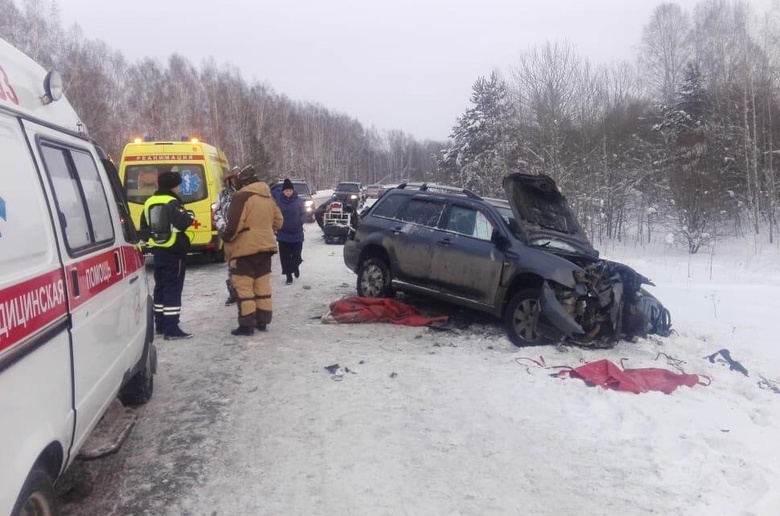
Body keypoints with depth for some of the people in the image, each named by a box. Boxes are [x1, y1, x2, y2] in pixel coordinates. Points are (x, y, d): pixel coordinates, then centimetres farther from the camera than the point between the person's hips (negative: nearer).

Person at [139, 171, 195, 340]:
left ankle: (160, 324, 23)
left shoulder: (149, 203, 12)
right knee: (173, 288, -7)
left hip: (157, 250, 8)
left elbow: (144, 227, 18)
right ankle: (171, 329, -8)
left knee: (160, 286, 16)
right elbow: (182, 223, -28)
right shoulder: (172, 203, -14)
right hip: (173, 252, -8)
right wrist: (190, 217, -9)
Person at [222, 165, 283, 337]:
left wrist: (226, 237, -1)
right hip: (265, 246, 8)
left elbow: (234, 224, -19)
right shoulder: (268, 197, 11)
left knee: (243, 287, -2)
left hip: (244, 248, -8)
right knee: (262, 284, 13)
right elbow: (278, 222, 16)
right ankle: (262, 321, 19)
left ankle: (247, 324, -2)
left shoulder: (242, 197, -14)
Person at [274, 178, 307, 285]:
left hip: (297, 234, 0)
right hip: (283, 234, 0)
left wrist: (300, 221, -13)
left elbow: (304, 214, 5)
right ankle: (289, 276, 16)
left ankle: (296, 267, 38)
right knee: (285, 256, 3)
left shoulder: (299, 201, -3)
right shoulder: (278, 201, -4)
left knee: (296, 255, 5)